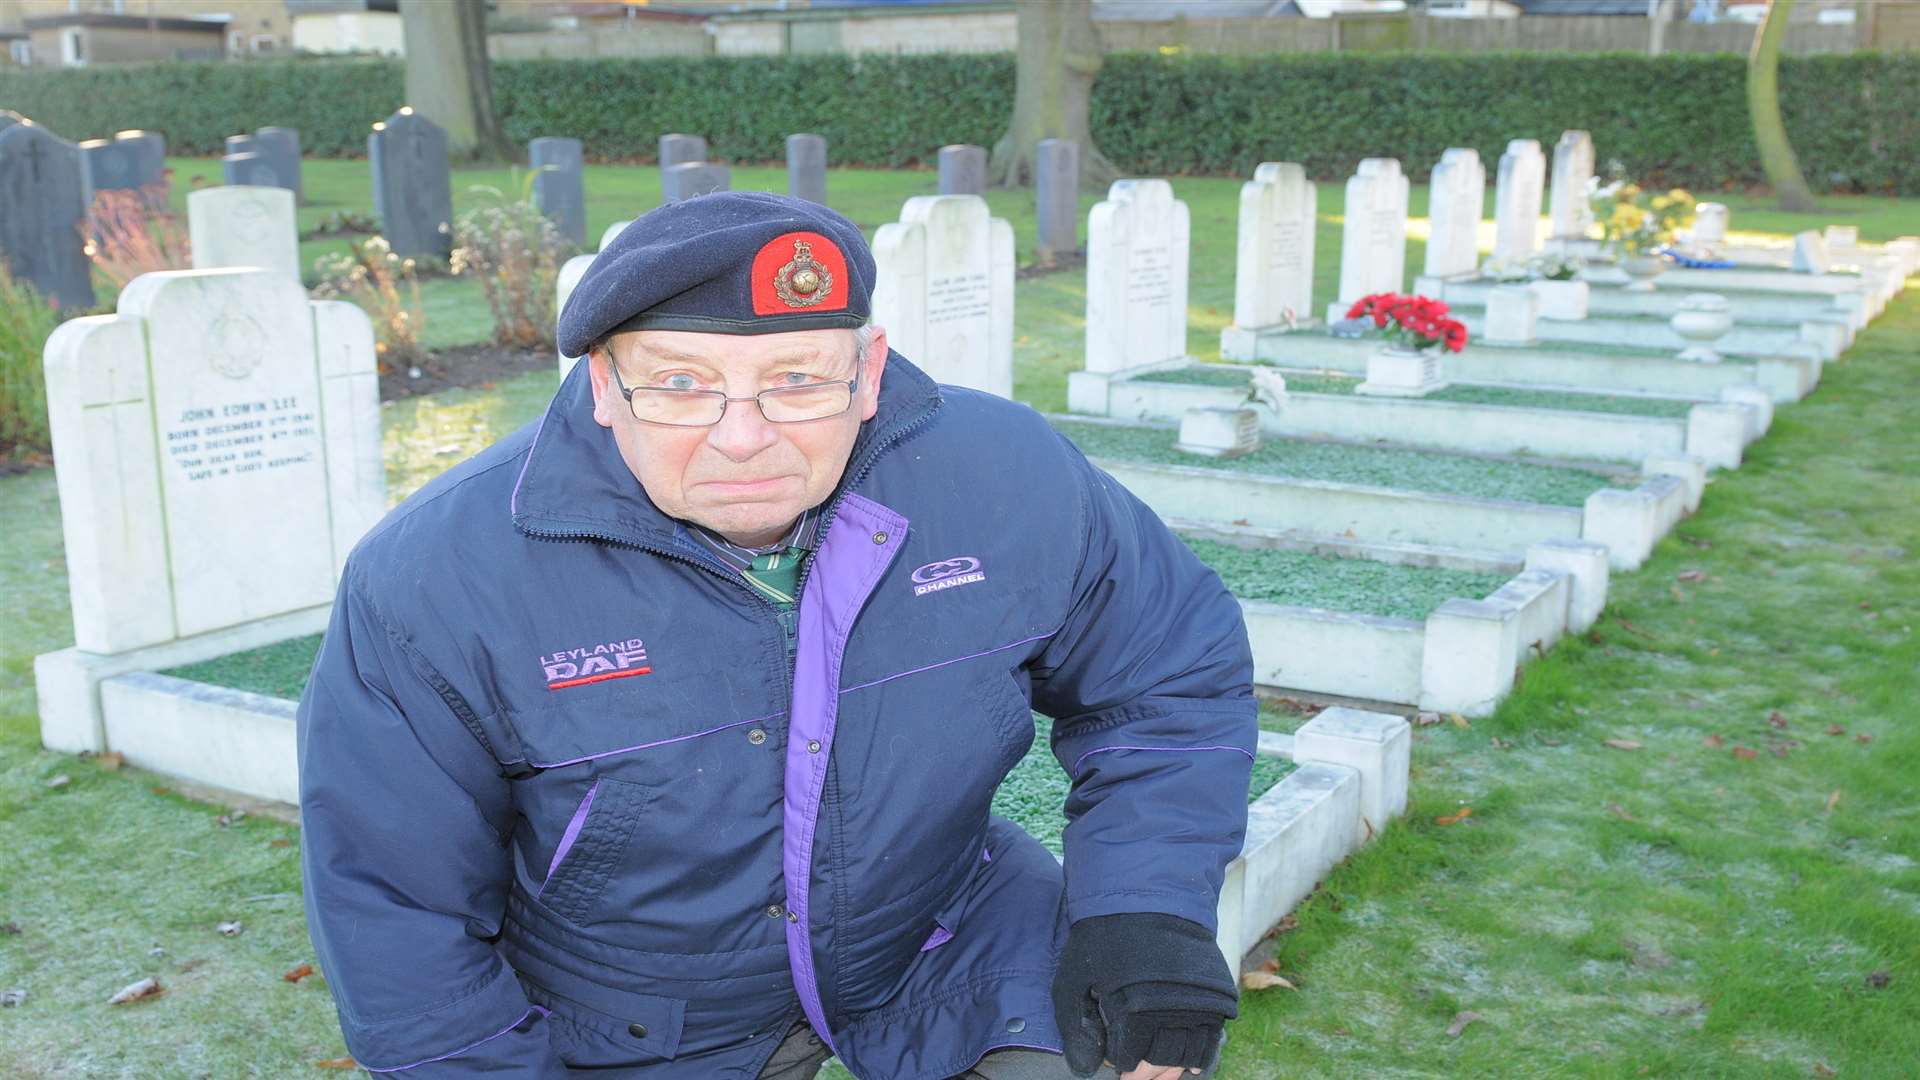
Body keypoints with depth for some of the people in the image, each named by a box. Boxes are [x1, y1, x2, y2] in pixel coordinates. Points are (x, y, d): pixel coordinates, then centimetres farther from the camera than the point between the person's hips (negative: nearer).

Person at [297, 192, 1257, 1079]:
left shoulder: (1010, 482, -20)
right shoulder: (436, 582, -25)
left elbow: (1174, 674, -6)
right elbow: (394, 905, -13)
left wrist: (1147, 907, -19)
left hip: (938, 941, 2)